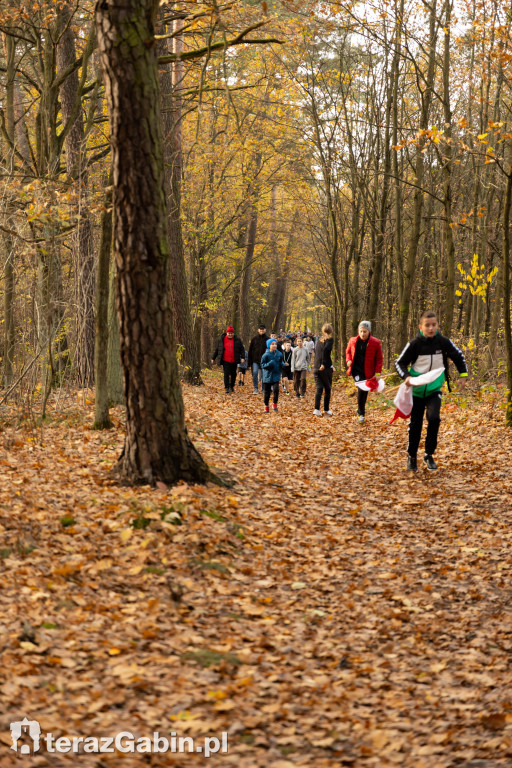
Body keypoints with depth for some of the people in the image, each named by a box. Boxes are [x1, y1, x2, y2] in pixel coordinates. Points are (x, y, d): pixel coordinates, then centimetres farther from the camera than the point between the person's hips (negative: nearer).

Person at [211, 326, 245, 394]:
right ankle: (227, 388, -7)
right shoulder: (221, 340, 4)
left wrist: (242, 357, -8)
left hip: (234, 361, 2)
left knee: (233, 374, 10)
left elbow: (242, 349, 5)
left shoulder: (237, 340, 4)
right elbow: (217, 350, 12)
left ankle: (231, 386, 27)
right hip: (225, 361, -1)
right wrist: (213, 358, 16)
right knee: (226, 374, -9)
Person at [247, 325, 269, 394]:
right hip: (255, 360, 0)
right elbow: (250, 350, 7)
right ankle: (256, 389, -6)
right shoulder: (254, 339, 5)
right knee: (255, 373, -15)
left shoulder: (267, 339, 3)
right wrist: (249, 362, 2)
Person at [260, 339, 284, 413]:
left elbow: (281, 363, 15)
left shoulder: (279, 354, 1)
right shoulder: (266, 355, -8)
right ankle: (266, 407, 25)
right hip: (268, 376, -1)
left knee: (276, 389, -18)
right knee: (267, 392, 7)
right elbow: (262, 365, -7)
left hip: (276, 375, 1)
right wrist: (269, 364, -23)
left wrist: (282, 365, -7)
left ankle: (275, 404, 4)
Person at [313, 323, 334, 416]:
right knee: (327, 389, 8)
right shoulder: (329, 340, -6)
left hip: (316, 368, 5)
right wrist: (324, 364, -16)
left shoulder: (319, 340, 13)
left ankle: (317, 410, -7)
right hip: (325, 368, -5)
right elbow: (326, 350, -22)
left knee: (319, 389, 5)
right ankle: (326, 410, 13)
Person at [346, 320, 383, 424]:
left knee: (364, 392, 5)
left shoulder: (375, 343, -3)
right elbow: (348, 352, 21)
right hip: (356, 370, 0)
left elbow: (379, 359, 1)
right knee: (361, 388, -19)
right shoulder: (353, 341, 4)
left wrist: (377, 372, -7)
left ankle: (360, 410, 29)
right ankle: (361, 414, -10)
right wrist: (348, 360, 1)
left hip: (368, 372, 0)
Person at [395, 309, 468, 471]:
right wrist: (406, 376, -23)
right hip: (417, 390, 0)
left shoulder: (444, 342, -6)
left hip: (434, 389, 1)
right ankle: (412, 456, 24)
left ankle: (429, 454, -4)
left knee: (434, 417, -20)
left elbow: (458, 356, 11)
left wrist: (463, 374, 8)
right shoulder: (414, 344, -12)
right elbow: (399, 363, -6)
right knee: (415, 424, 5)